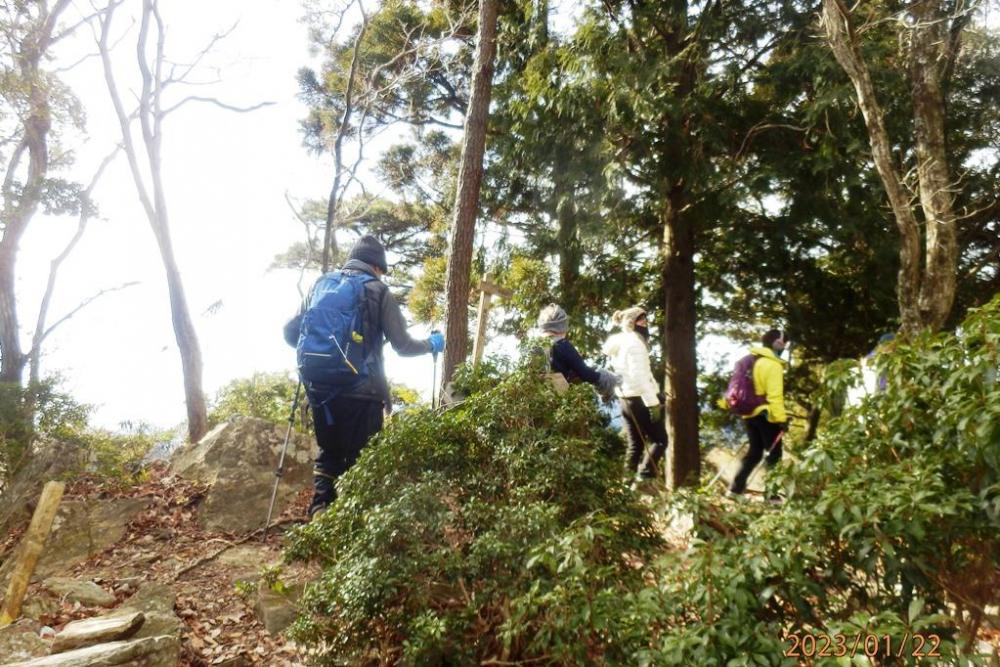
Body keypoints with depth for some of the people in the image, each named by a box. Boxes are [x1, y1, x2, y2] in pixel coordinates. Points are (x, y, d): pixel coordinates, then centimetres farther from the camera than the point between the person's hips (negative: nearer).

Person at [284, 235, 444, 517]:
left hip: (321, 388, 4)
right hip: (362, 393, -4)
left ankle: (320, 512, 10)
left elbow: (291, 332, 9)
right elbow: (402, 345, -2)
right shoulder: (379, 292, -1)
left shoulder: (321, 284, 9)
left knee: (329, 453, 20)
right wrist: (431, 344, 17)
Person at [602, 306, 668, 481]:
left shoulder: (619, 342, 13)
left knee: (634, 442, 13)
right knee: (659, 439, -2)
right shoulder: (634, 342, -15)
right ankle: (645, 475, -10)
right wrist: (653, 402, -24)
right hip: (640, 399, -9)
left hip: (625, 398, 9)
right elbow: (639, 376, -24)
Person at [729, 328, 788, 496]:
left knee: (754, 452, 14)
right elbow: (775, 395, -21)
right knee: (774, 453, 1)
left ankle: (736, 487, 13)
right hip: (765, 415, -8)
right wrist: (782, 418, -20)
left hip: (749, 413, 8)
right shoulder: (772, 364, -14)